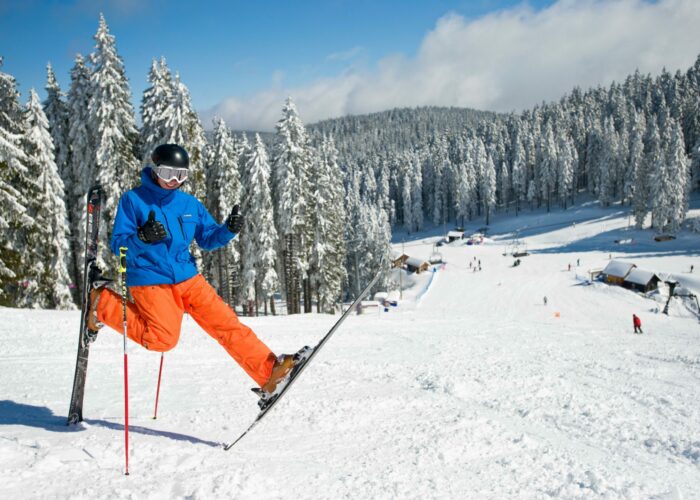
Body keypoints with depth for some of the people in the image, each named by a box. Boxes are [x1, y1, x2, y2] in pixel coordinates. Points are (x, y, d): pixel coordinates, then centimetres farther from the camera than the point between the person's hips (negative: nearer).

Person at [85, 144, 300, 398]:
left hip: (188, 277, 5)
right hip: (150, 281, -4)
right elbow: (118, 245, -8)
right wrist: (143, 238, -29)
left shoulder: (190, 204, 9)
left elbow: (207, 239, 13)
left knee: (226, 322, -6)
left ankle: (269, 370, -4)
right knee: (164, 339, -17)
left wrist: (229, 229, -9)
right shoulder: (133, 199, -4)